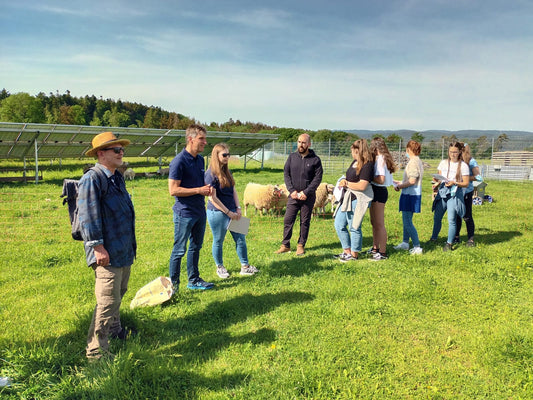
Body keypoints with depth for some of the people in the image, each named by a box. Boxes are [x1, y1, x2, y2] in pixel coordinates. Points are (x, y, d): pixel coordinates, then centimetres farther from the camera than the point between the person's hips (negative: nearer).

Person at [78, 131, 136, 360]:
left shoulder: (117, 177, 14)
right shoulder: (92, 180, -16)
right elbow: (88, 216, -20)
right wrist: (97, 246, -21)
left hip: (124, 251, 10)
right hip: (107, 254, -10)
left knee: (119, 292, 24)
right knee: (108, 300, -8)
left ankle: (114, 329, 45)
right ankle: (96, 350, 4)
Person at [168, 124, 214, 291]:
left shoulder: (200, 159, 10)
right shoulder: (179, 161, -16)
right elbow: (173, 190, -20)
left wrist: (207, 189, 1)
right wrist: (199, 190, -19)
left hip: (200, 211, 8)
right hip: (184, 213, -8)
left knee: (196, 247, 17)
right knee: (179, 250, 2)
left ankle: (194, 280, 31)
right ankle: (173, 284, 15)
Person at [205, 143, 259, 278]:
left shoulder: (227, 172, 10)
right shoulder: (211, 174, -14)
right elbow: (213, 198, -17)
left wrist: (238, 208, 1)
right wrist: (228, 212, -15)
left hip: (232, 211, 8)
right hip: (217, 213, -7)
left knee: (240, 238, 9)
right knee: (218, 241, 8)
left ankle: (245, 267, 20)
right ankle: (220, 267, 26)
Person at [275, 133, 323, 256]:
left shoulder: (315, 160, -2)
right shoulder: (292, 157, 6)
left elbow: (318, 178, -6)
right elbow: (286, 174, 4)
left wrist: (306, 192, -14)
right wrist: (292, 190, -9)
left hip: (308, 197, -2)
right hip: (293, 195, 2)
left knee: (305, 222, 7)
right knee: (288, 220, 0)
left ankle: (301, 245, 19)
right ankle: (285, 245, 11)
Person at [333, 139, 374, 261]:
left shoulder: (367, 165, -16)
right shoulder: (355, 162, 13)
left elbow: (362, 186, -23)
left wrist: (346, 184, -11)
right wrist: (344, 181, 3)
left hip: (357, 200, -10)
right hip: (347, 198, 10)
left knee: (354, 227, 1)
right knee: (339, 225, 13)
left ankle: (354, 254, 16)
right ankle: (347, 251, 25)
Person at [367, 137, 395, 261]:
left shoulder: (380, 159, -16)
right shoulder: (381, 159, 12)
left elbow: (381, 179, -23)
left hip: (379, 191, -10)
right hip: (377, 191, 10)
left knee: (379, 224, -4)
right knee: (374, 222, 18)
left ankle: (383, 253, 3)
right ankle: (375, 248, 30)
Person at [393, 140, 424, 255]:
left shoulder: (413, 161, -17)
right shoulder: (418, 161, 14)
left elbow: (412, 181, -23)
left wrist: (399, 187, -11)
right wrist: (400, 183, 23)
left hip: (410, 195, -10)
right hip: (413, 195, 10)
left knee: (407, 222, -7)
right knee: (406, 220, 19)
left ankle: (417, 247, -4)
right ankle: (405, 243, 29)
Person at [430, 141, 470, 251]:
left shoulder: (463, 166, -2)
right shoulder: (443, 163, 10)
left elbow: (466, 183, -2)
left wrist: (454, 183, -18)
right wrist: (437, 180, -8)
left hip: (454, 194, -4)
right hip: (442, 192, 4)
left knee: (451, 220, -6)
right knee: (437, 217, 7)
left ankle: (449, 243, 6)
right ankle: (433, 239, 23)